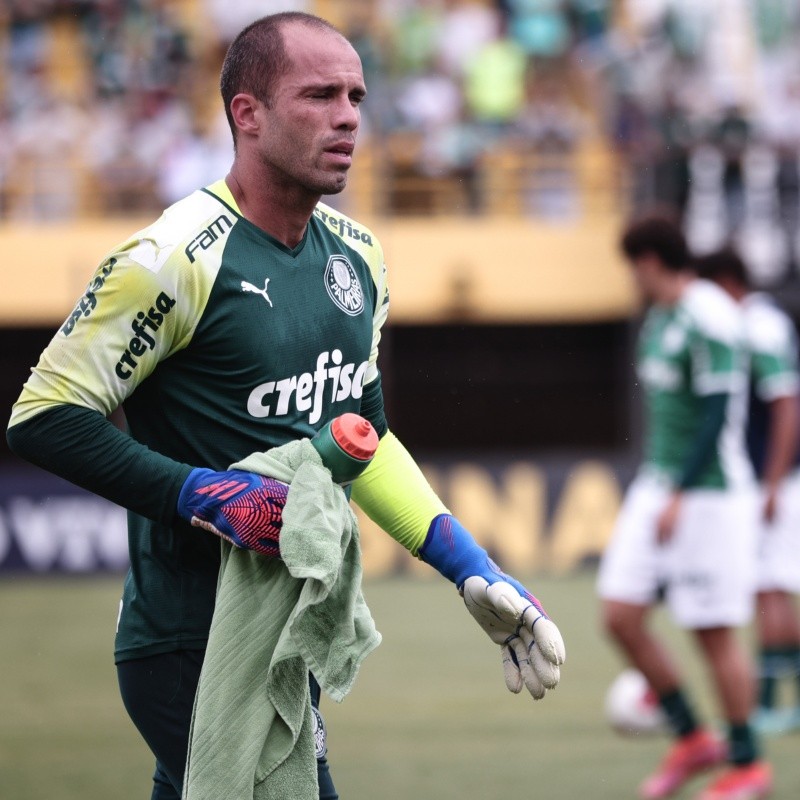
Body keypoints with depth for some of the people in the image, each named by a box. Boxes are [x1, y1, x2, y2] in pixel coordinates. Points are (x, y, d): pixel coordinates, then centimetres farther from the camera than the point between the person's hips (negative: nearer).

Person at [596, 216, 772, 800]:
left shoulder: (710, 319, -16)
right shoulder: (660, 320, 14)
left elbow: (717, 413, -21)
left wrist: (679, 497, -23)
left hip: (709, 496, -9)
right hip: (659, 488, 9)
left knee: (715, 633, -2)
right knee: (621, 615, 2)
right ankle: (691, 740, 14)